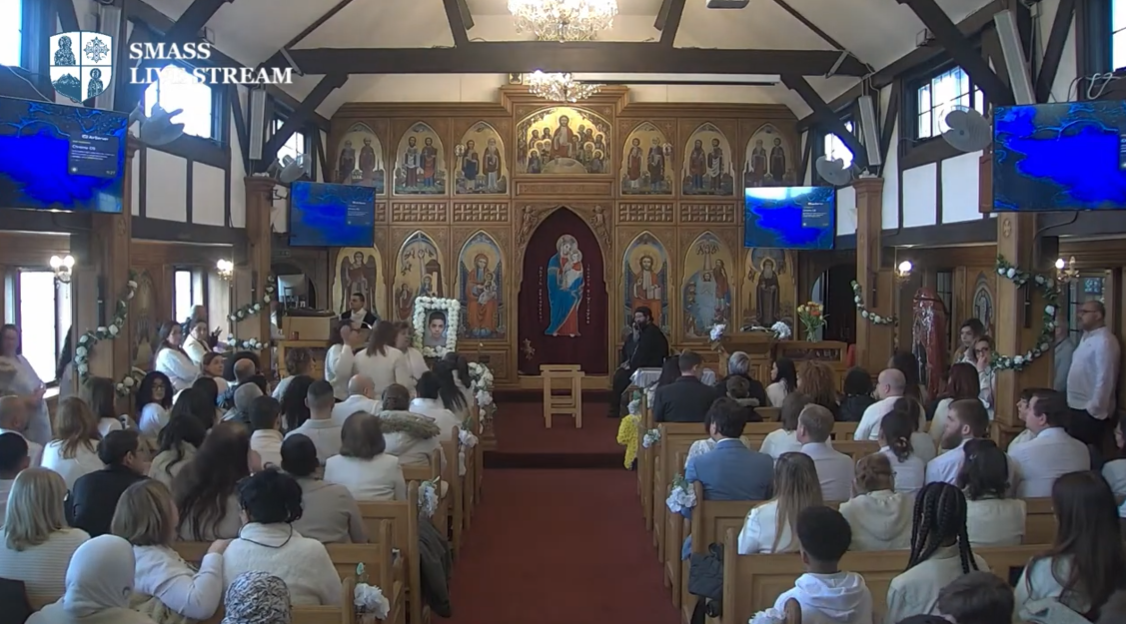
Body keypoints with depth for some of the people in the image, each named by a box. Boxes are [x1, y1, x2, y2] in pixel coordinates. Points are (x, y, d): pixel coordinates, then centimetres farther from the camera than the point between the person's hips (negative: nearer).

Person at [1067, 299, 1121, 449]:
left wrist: (1095, 409, -21)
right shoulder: (1087, 337, 14)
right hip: (1078, 408, 9)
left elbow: (1104, 379, -21)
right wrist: (1071, 402, 16)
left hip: (1090, 411, -9)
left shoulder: (1104, 341, -16)